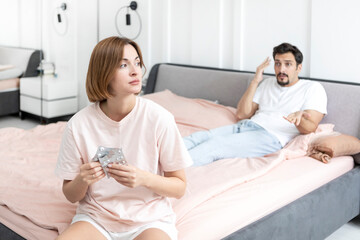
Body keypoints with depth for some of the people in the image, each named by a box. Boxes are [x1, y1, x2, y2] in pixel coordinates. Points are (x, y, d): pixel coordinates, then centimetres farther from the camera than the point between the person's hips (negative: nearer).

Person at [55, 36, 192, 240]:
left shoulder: (159, 118, -12)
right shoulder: (79, 124, -7)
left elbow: (180, 187, -4)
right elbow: (71, 195, 3)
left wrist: (144, 179, -22)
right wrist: (82, 181, -19)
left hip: (148, 219, -1)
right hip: (96, 218, 1)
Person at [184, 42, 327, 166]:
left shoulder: (313, 88, 9)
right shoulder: (267, 83, 26)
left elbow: (309, 128, -5)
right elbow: (242, 114, 15)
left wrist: (299, 116, -29)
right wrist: (255, 81, 9)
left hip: (270, 136, -6)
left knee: (213, 145, -29)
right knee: (198, 138, -19)